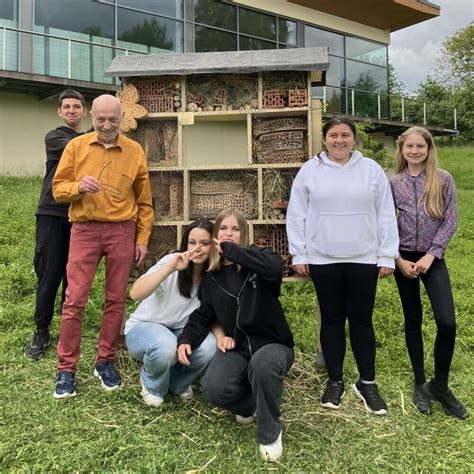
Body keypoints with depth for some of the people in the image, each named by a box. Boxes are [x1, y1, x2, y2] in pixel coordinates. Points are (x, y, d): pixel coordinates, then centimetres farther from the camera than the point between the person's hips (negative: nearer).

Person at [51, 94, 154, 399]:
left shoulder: (135, 151, 5)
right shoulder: (76, 146, 4)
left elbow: (144, 202, 8)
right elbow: (58, 188, 4)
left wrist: (142, 239, 3)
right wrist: (78, 186, -17)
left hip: (122, 231, 1)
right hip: (84, 230, 0)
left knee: (116, 300, 6)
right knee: (75, 299, -2)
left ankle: (106, 362, 21)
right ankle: (66, 369, 10)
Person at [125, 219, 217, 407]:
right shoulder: (171, 261, -22)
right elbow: (135, 294, -35)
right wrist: (170, 268, -46)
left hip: (180, 331, 4)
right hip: (143, 327, -3)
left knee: (209, 347, -29)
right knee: (166, 347, -38)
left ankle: (178, 383, 4)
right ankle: (152, 384, -1)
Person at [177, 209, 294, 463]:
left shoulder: (259, 263, -7)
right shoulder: (211, 277, 7)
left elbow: (276, 266, -33)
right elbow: (203, 315, 13)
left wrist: (230, 250, -26)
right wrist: (186, 339, -7)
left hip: (273, 344, -3)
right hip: (236, 347, 4)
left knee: (262, 366, -39)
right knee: (214, 389, -26)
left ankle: (270, 432, -10)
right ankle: (252, 402, 11)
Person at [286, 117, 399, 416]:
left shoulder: (372, 170, 4)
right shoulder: (309, 171, 2)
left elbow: (386, 216, 4)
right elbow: (296, 215, 2)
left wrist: (387, 256, 0)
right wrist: (298, 255, -2)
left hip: (363, 259, 0)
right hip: (322, 260, 0)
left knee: (362, 320, 7)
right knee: (332, 319, 9)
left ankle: (367, 383, 21)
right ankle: (335, 381, 22)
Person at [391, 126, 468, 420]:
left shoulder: (443, 180, 0)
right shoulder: (394, 183, 2)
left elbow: (451, 221, -3)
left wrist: (430, 255, -11)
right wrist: (398, 259, -7)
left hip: (433, 259, -1)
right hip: (404, 259, 1)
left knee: (447, 323, -10)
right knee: (413, 321, 8)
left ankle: (440, 385, 12)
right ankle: (420, 384, 22)